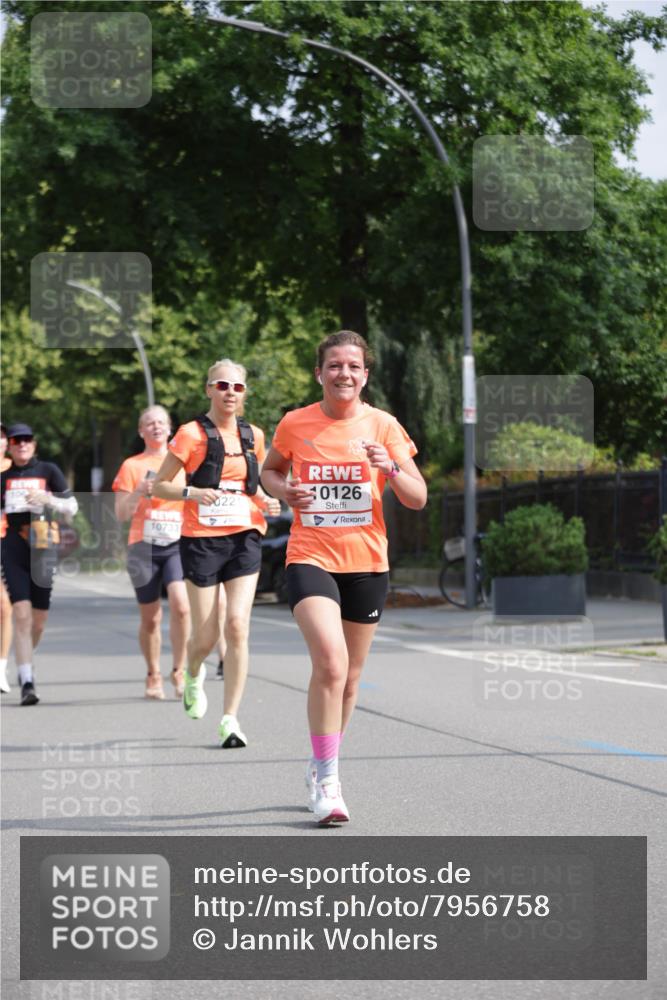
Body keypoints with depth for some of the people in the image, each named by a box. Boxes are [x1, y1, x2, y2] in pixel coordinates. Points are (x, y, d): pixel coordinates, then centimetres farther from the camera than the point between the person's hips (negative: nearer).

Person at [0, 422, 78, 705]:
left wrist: (47, 499, -12)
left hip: (42, 547, 1)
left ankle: (25, 665, 34)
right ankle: (27, 682, -15)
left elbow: (72, 507, 4)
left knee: (39, 620, 6)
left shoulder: (48, 471, 6)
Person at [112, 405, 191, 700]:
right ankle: (153, 677, 19)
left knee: (180, 605, -21)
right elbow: (121, 514, 1)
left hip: (177, 545, 0)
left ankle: (179, 671, -8)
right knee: (150, 618, 3)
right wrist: (139, 492, -15)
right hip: (144, 547, 0)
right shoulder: (132, 466, 7)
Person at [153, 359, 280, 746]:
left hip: (244, 538, 3)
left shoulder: (253, 435, 9)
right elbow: (159, 485, -2)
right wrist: (191, 492, -20)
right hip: (201, 540, -3)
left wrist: (266, 502, 3)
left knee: (237, 626, -11)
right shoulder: (192, 434, -4)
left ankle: (231, 719, -6)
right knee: (206, 636, 0)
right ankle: (194, 676, 37)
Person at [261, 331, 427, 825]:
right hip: (310, 557, -2)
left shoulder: (383, 425, -1)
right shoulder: (295, 424, 0)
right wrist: (285, 491, -4)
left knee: (349, 676, 12)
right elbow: (270, 470, 18)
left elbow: (418, 498, -1)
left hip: (366, 562, 2)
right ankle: (327, 781, -16)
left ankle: (322, 767, 34)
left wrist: (390, 469, -21)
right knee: (331, 662, -22)